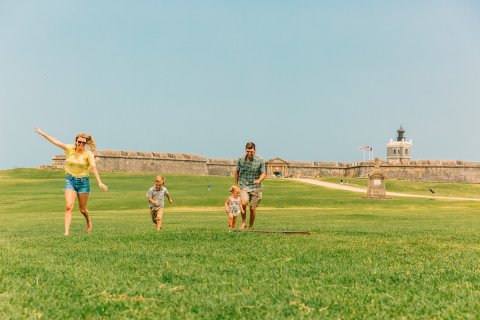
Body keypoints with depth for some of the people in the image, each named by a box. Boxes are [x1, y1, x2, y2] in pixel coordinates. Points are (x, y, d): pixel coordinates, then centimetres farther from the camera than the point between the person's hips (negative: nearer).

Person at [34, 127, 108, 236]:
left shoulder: (88, 154, -8)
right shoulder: (70, 149, -2)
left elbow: (93, 168, -18)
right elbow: (55, 141, -1)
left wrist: (100, 183, -29)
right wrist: (42, 133, -3)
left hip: (83, 181, -1)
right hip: (70, 180, 1)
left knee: (82, 209, 10)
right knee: (68, 206, -15)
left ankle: (89, 222, 42)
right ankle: (66, 232, -15)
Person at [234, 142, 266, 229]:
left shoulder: (260, 160, -6)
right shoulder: (241, 160, -1)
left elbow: (263, 174, -1)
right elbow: (236, 172, 14)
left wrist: (259, 180, -22)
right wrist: (236, 185, 15)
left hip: (255, 187, 0)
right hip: (244, 186, 0)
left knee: (252, 208, 3)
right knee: (243, 203, -25)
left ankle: (251, 226, 23)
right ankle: (243, 222, -4)